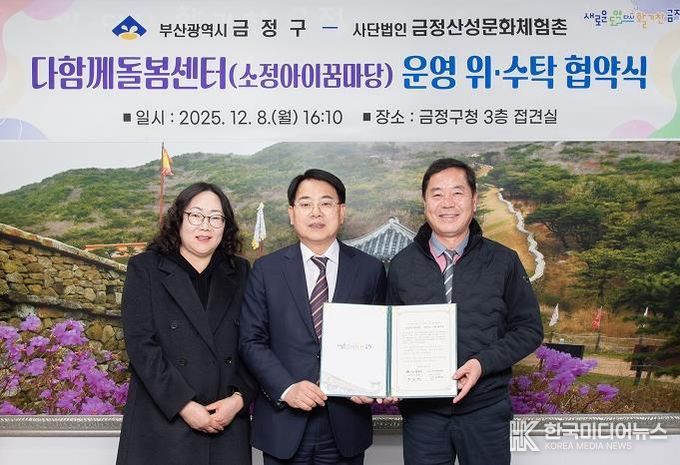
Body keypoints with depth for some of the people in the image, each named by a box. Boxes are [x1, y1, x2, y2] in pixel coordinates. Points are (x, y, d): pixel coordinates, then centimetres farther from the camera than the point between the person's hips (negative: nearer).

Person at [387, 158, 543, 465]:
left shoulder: (503, 262, -2)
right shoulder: (401, 265, 2)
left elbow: (530, 329, 1)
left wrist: (483, 363, -14)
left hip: (486, 409, 0)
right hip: (421, 409, 1)